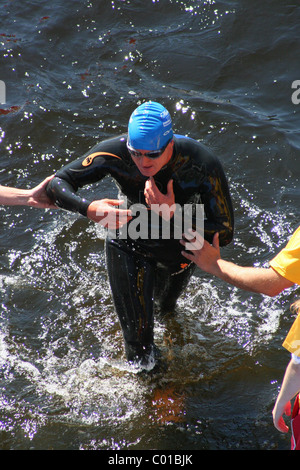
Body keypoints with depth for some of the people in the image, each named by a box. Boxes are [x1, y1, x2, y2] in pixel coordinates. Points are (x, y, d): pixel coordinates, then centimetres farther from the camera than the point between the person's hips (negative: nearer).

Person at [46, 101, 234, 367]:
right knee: (138, 339, 3)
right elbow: (56, 184, -22)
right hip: (129, 245, -1)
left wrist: (172, 215, -42)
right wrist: (88, 208, -43)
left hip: (181, 250, 1)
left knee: (165, 307, 33)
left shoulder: (203, 165, -35)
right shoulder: (116, 153, -32)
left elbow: (224, 234, -30)